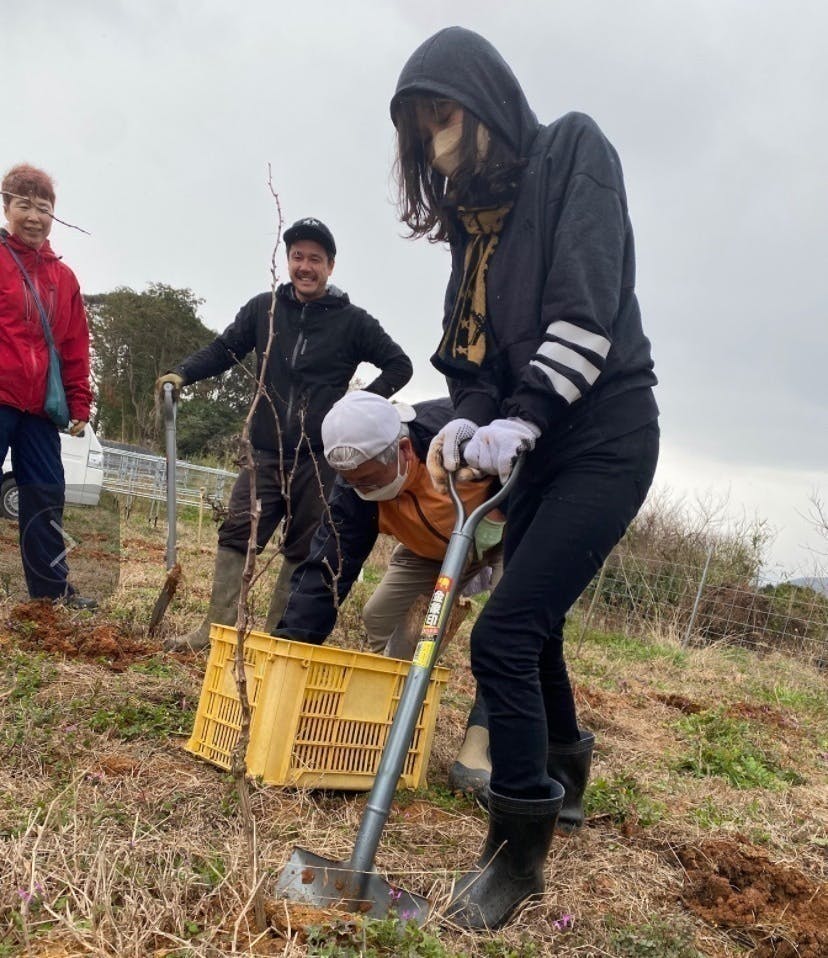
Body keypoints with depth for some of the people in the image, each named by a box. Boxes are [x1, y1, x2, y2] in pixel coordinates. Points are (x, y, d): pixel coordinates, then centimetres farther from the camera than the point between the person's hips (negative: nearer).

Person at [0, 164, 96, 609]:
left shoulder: (63, 277, 15)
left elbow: (76, 347, 16)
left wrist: (78, 403, 11)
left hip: (39, 407, 5)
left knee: (46, 496, 9)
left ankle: (52, 589, 17)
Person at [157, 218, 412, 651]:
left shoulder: (352, 321, 1)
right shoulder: (263, 308, 7)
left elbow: (399, 365, 8)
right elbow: (223, 349, 12)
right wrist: (182, 374, -4)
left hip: (320, 459, -2)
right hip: (265, 452, 2)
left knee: (303, 549, 2)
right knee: (236, 535, -5)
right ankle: (217, 628, -1)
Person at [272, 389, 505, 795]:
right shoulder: (353, 491, -28)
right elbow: (326, 572, -28)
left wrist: (492, 526, -41)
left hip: (509, 529, -4)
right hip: (432, 549, 4)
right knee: (380, 615, -6)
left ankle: (476, 749, -22)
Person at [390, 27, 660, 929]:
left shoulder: (575, 151, -6)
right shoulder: (475, 214, 14)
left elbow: (589, 305, -18)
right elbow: (475, 338, 9)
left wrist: (523, 416, -25)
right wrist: (471, 416, -9)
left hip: (606, 434, -8)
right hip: (540, 444, 8)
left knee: (503, 635, -14)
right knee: (530, 629, 16)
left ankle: (519, 849, 3)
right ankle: (565, 782, 40)